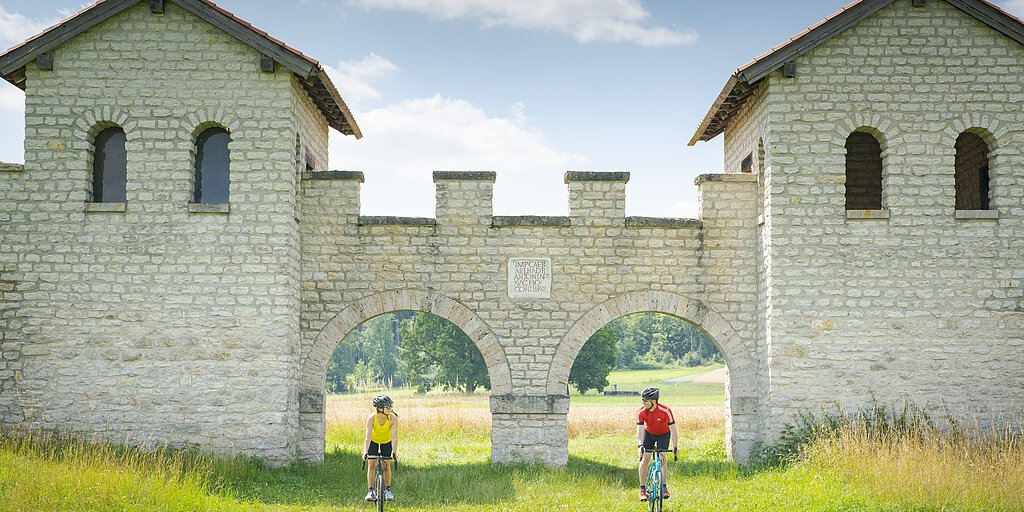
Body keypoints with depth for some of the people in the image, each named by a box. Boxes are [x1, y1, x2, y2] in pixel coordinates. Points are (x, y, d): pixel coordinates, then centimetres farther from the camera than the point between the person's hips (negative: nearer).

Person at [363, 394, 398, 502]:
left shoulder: (393, 418, -32)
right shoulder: (371, 418, -33)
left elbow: (394, 437, -35)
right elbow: (368, 437, -38)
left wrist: (394, 452, -46)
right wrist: (365, 452, -50)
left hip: (386, 441, 1)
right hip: (373, 441, -1)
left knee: (386, 465, -5)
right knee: (372, 464, -9)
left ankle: (387, 490, 7)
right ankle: (371, 491, -5)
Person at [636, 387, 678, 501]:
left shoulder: (665, 411, -32)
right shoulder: (641, 412, -27)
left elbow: (673, 429, -29)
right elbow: (640, 430, -31)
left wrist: (675, 447, -36)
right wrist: (640, 446, -46)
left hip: (663, 434, -1)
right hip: (649, 433, 2)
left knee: (662, 458, -17)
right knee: (645, 459, -10)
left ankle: (664, 487, -8)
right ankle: (642, 489, -3)